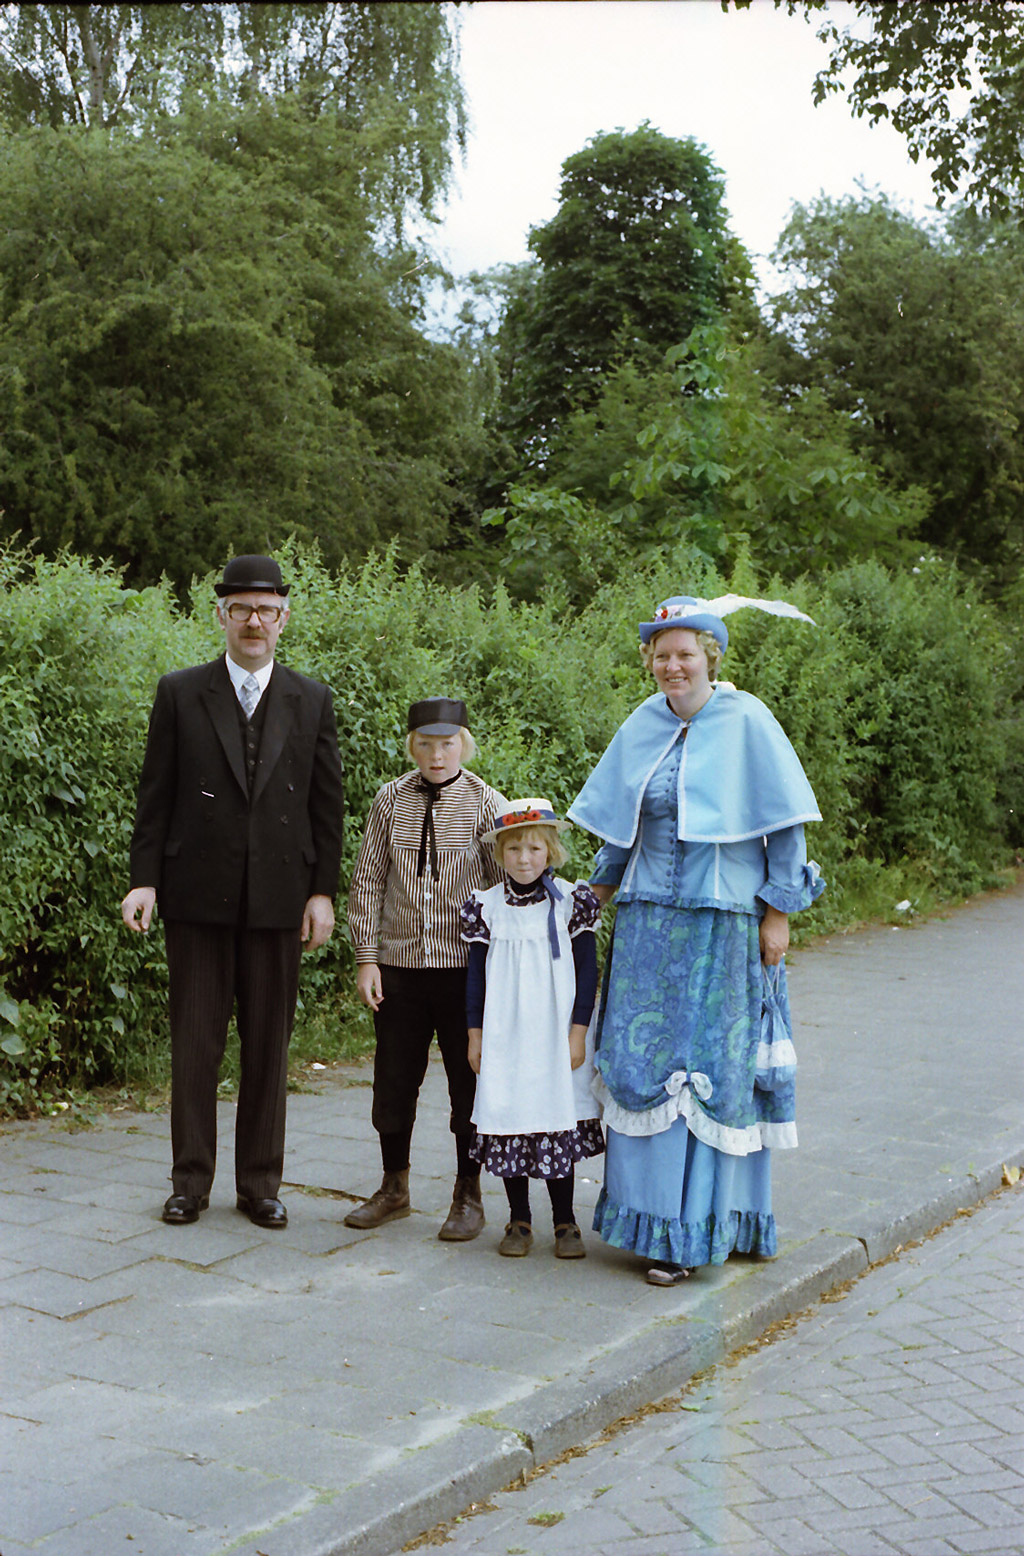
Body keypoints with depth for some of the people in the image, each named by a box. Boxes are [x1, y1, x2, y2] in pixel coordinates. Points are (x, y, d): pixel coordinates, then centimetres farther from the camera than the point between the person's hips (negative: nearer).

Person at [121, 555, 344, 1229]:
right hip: (199, 896, -1)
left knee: (269, 1045, 7)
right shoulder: (180, 694, 4)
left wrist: (323, 892, 1)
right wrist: (144, 879, -4)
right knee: (195, 1045, 4)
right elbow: (156, 796, 3)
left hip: (279, 898, 1)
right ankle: (191, 1182, 16)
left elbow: (328, 804, 7)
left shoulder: (312, 702, 7)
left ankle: (261, 1183, 18)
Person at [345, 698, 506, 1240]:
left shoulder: (487, 804, -4)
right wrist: (366, 957, 1)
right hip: (398, 966, 2)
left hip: (465, 967, -2)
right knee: (393, 1078, 10)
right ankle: (394, 1189, 28)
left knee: (469, 1082, 5)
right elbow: (367, 880, 6)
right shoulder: (390, 800, 3)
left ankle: (468, 1196, 20)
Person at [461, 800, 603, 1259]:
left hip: (556, 1035, -1)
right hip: (504, 1035, 1)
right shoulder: (487, 907, 2)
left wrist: (578, 1032, -4)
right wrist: (475, 1034, 4)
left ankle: (565, 1221, 15)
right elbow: (476, 974, 7)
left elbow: (587, 971, 1)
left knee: (559, 1123, 3)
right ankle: (519, 1221, 17)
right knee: (511, 1121, 4)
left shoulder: (571, 902, -1)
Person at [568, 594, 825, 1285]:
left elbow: (784, 823, -3)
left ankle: (703, 1223, 9)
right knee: (643, 1060, 1)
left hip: (725, 923, -4)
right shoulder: (642, 726, 8)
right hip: (649, 920, 4)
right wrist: (598, 892, 18)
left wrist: (778, 911, -5)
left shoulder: (747, 722, -5)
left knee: (714, 1067, 1)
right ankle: (661, 1220, 12)